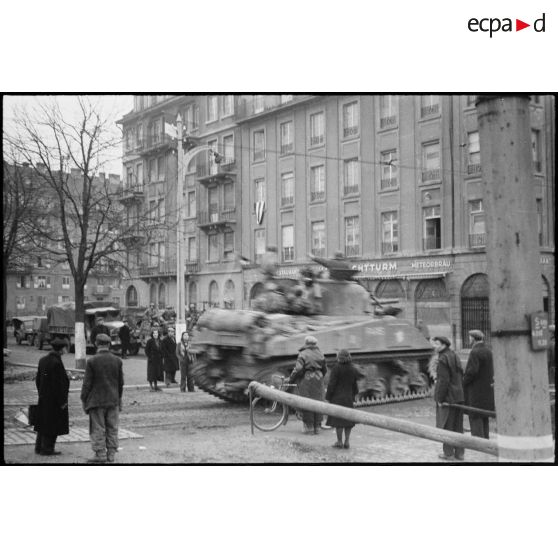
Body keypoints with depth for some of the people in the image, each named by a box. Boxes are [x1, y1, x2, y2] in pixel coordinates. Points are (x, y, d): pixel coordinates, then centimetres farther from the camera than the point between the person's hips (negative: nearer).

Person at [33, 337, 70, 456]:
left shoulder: (43, 360, 5)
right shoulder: (56, 363, -20)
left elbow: (38, 379, 12)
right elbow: (59, 384, -21)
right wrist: (62, 401, -15)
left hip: (43, 398, 8)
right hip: (54, 399, -8)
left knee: (43, 423, 16)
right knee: (53, 423, 2)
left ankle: (39, 447, 24)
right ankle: (47, 449, 6)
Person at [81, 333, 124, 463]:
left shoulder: (92, 361, -11)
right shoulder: (117, 360, 1)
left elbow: (87, 383, -9)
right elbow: (121, 382, 7)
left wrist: (84, 400, 1)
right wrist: (119, 398, 18)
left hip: (97, 401, -4)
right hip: (113, 400, 4)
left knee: (98, 429, 3)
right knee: (112, 428, 9)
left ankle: (100, 454, 4)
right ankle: (111, 454, 13)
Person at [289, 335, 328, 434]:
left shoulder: (303, 354, -7)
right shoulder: (320, 354, 9)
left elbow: (298, 369, -15)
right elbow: (325, 369, 14)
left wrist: (291, 379, -4)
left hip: (307, 379, -5)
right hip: (318, 379, 5)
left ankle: (309, 427, 2)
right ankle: (317, 427, 12)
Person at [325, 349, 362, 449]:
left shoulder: (336, 367, -14)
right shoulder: (353, 368, 1)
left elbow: (332, 384, -12)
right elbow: (355, 385, 7)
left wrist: (328, 397, -4)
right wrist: (353, 397, 16)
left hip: (337, 397, -4)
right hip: (349, 398, 4)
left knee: (338, 419, 2)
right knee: (348, 419, 10)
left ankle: (339, 441, 5)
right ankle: (347, 442, 10)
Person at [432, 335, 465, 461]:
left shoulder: (443, 359, -16)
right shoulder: (454, 356, 10)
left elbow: (443, 381, -20)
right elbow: (461, 376, 14)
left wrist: (440, 399, -15)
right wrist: (461, 393, 18)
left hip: (447, 397, -8)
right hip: (458, 396, 8)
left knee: (447, 425, 1)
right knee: (458, 426, 13)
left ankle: (449, 453, 7)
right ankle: (459, 453, 18)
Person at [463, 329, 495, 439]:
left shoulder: (475, 352, -17)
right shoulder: (488, 351, 10)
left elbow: (471, 371, -22)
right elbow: (491, 371, 13)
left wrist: (463, 383, -9)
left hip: (476, 392, -9)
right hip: (487, 390, 9)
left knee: (475, 418, -5)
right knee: (484, 419, 16)